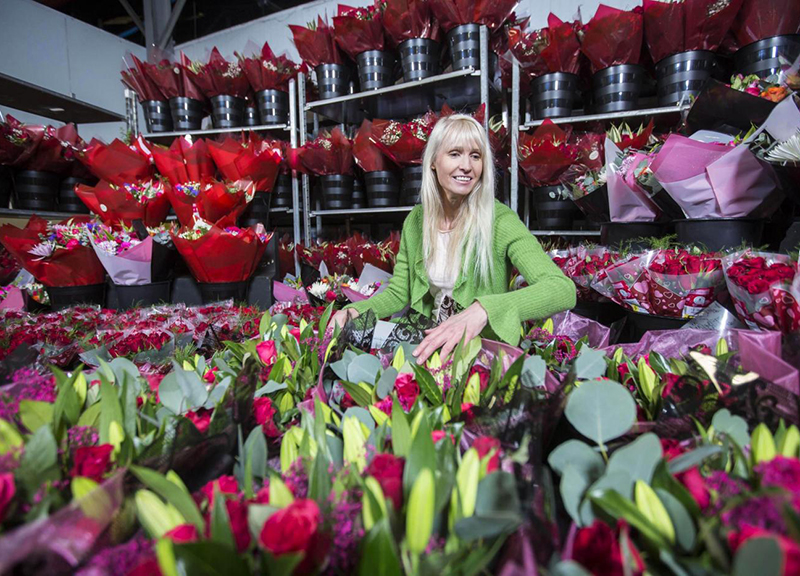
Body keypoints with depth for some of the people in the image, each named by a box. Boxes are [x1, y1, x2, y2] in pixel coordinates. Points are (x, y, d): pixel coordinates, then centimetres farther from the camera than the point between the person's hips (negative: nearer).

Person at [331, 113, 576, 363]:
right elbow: (398, 293, 11)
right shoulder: (415, 221, 3)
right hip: (427, 348, 3)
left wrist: (483, 309, -39)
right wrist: (355, 311, -9)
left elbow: (564, 289, -24)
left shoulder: (500, 219, -12)